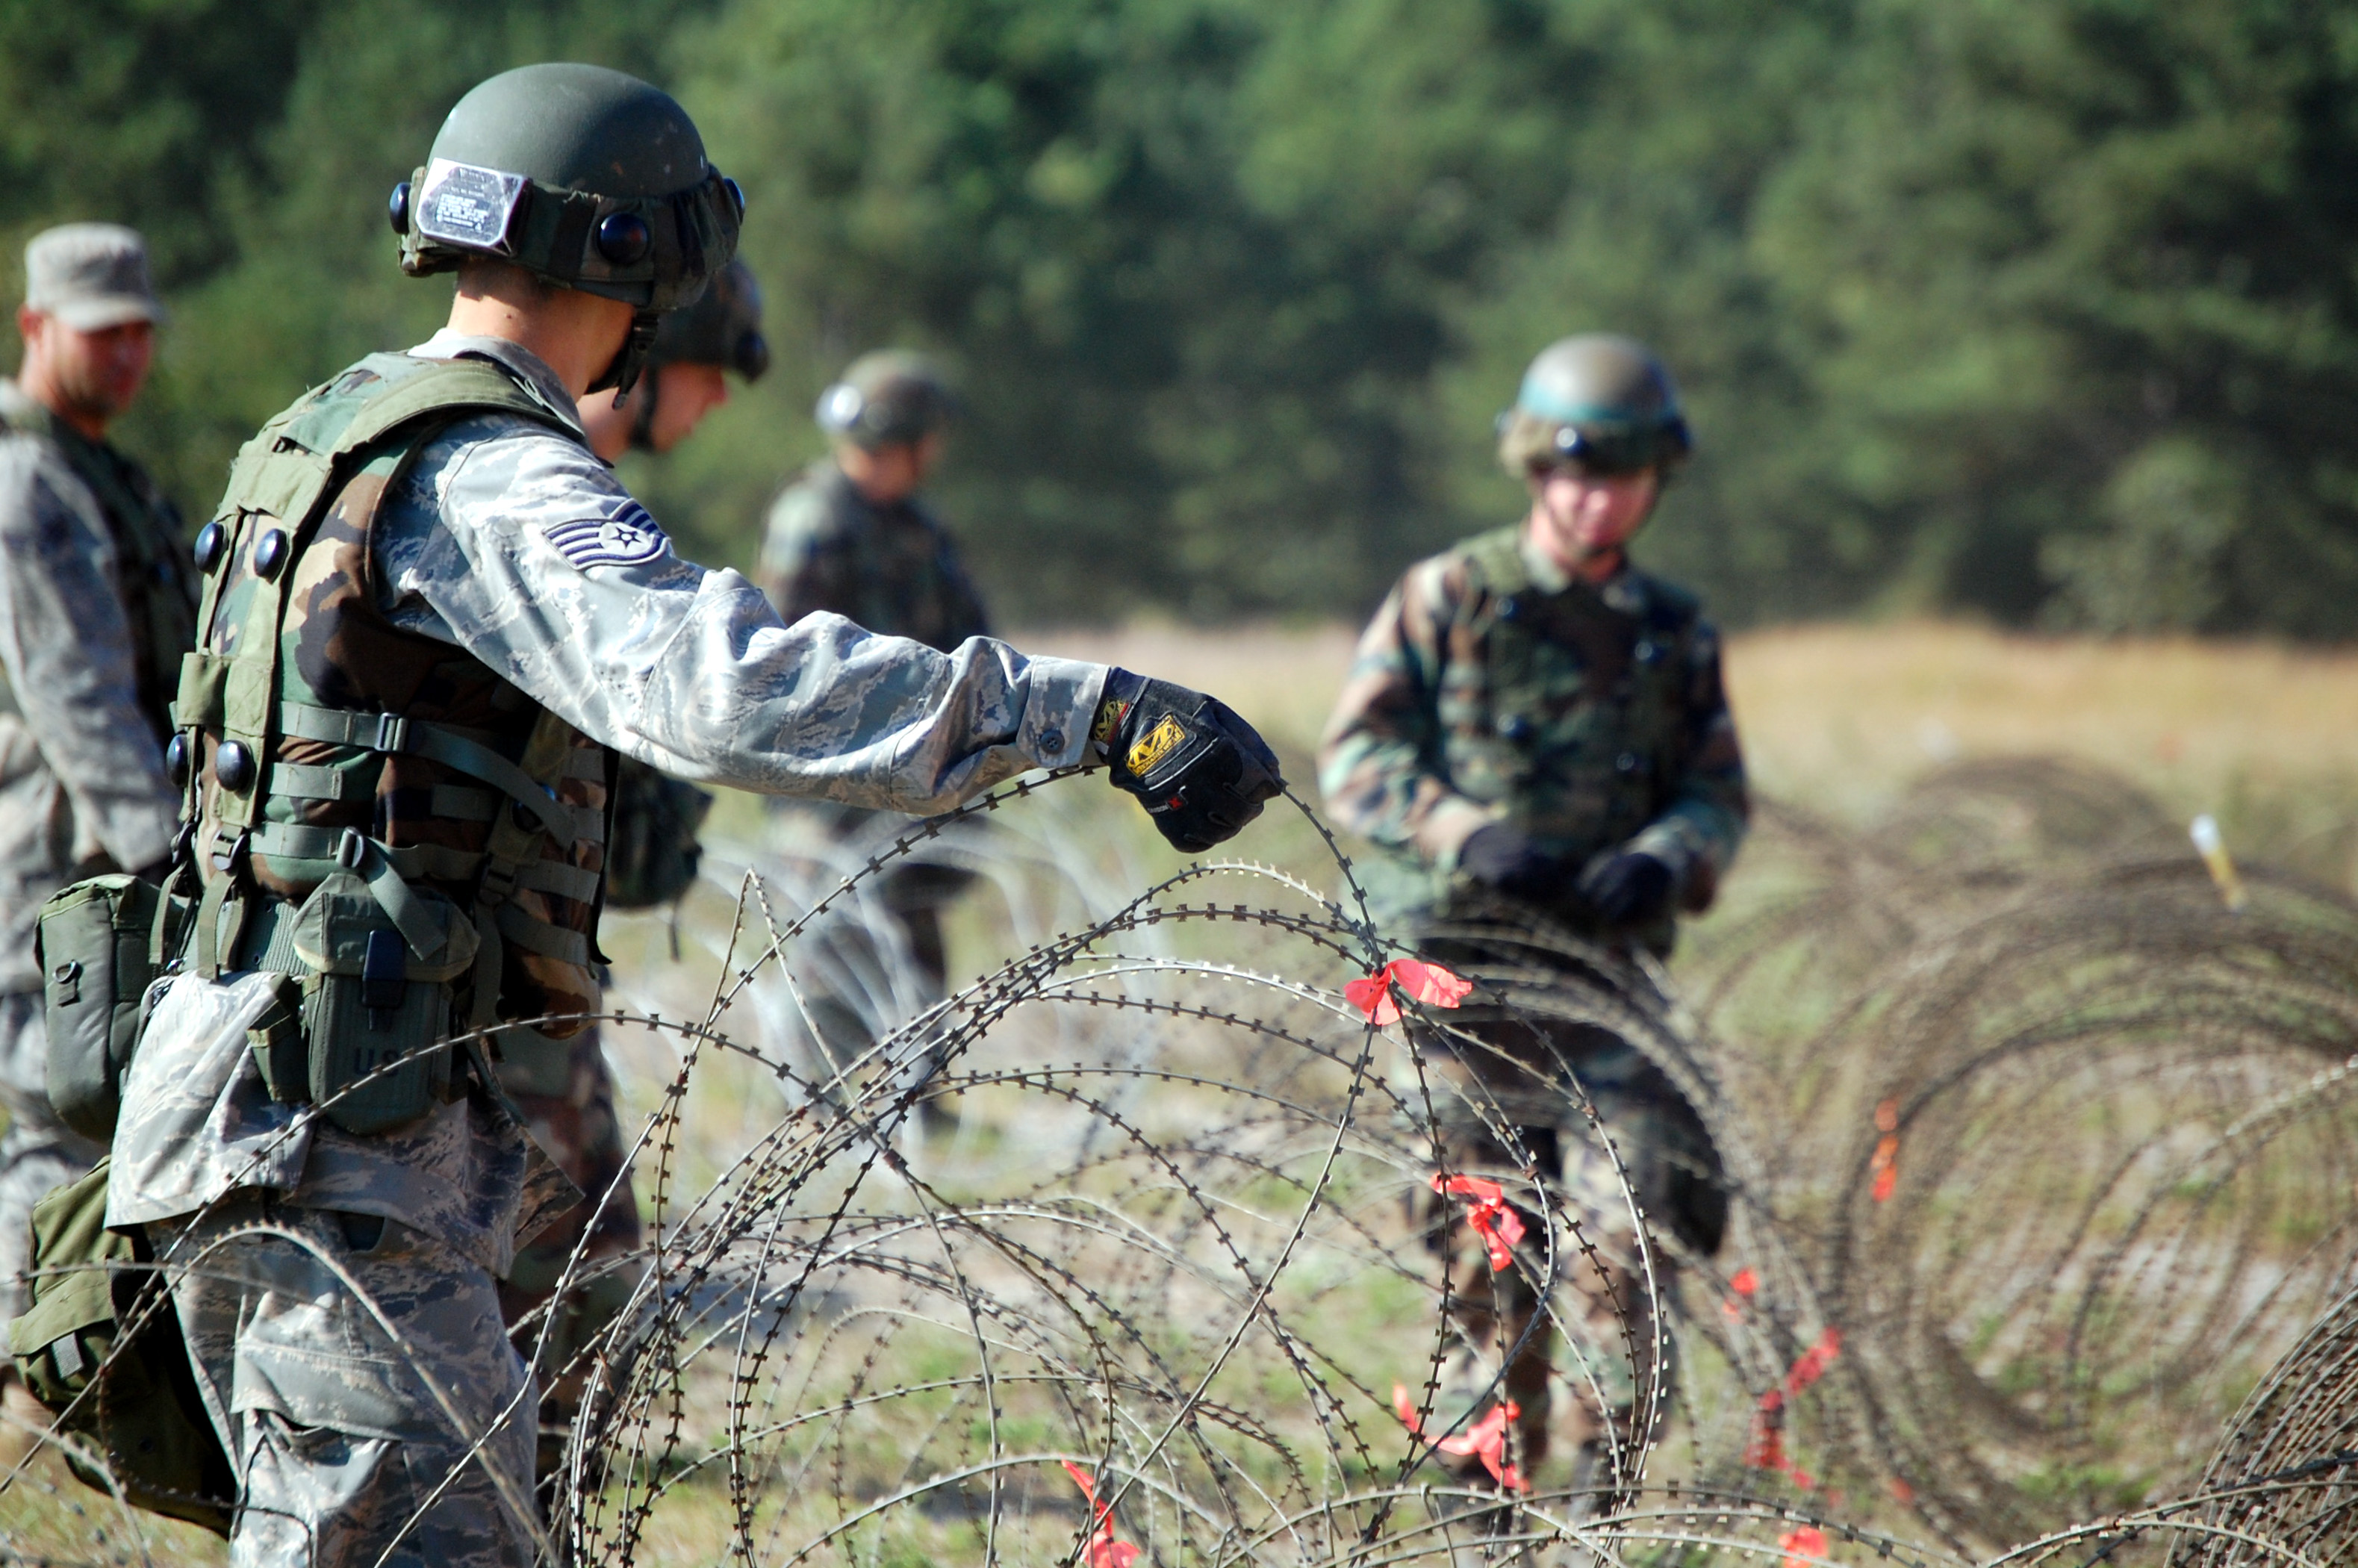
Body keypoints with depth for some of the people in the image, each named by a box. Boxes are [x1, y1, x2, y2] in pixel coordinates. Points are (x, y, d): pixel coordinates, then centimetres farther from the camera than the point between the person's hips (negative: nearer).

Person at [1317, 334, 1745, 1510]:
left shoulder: (1673, 633, 12)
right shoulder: (1448, 600, 2)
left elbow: (1719, 794, 11)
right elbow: (1355, 756, -3)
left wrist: (1663, 859, -12)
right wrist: (1468, 837, -19)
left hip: (1602, 978, 2)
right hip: (1460, 969, -2)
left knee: (1626, 1235, -12)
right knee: (1485, 1248, 2)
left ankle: (1613, 1488, -1)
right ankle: (1483, 1495, 13)